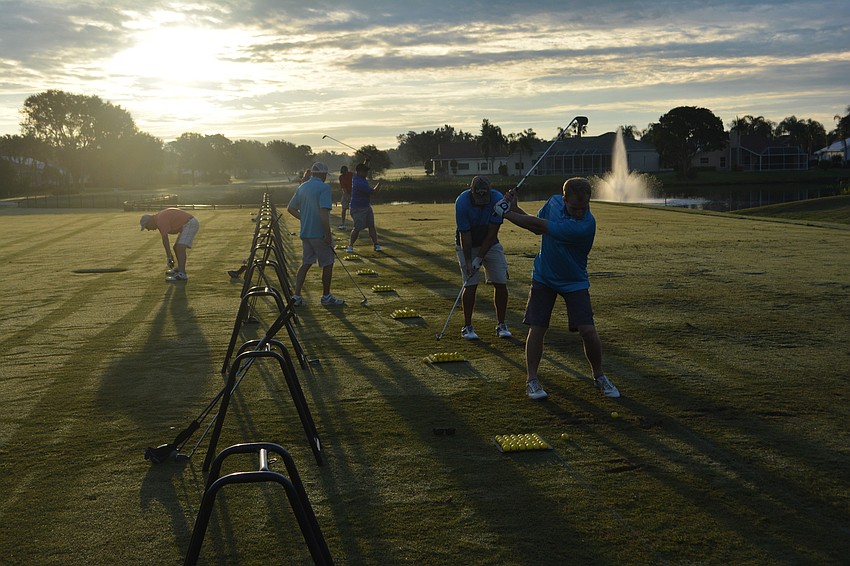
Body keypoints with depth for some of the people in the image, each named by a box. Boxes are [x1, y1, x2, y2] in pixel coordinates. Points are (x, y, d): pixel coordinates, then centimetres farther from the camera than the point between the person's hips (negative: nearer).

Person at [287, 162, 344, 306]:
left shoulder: (302, 187, 9)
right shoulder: (324, 188, -15)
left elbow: (290, 208, 15)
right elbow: (323, 212, -24)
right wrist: (328, 234, -20)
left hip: (305, 233, 7)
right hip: (320, 234, -7)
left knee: (305, 263, 14)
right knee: (327, 264, 8)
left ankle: (296, 295, 6)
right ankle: (326, 296, 17)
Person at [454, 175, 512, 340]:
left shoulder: (498, 199, -23)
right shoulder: (462, 202, -27)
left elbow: (492, 232, -19)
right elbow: (465, 235, -22)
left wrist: (479, 259, -20)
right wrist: (468, 262, -25)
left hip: (490, 243, 2)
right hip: (467, 245, -2)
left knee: (501, 283, -4)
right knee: (471, 284, -11)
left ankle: (501, 325, 9)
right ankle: (467, 327, 1)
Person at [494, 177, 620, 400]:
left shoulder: (585, 225, -31)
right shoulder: (554, 202, -9)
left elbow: (540, 225, -27)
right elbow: (537, 228, 6)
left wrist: (506, 213, -19)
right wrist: (514, 208, -9)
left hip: (574, 281, -4)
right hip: (543, 277, 4)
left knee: (587, 330, -8)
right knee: (536, 328, -4)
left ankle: (599, 376, 16)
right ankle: (532, 380, 9)